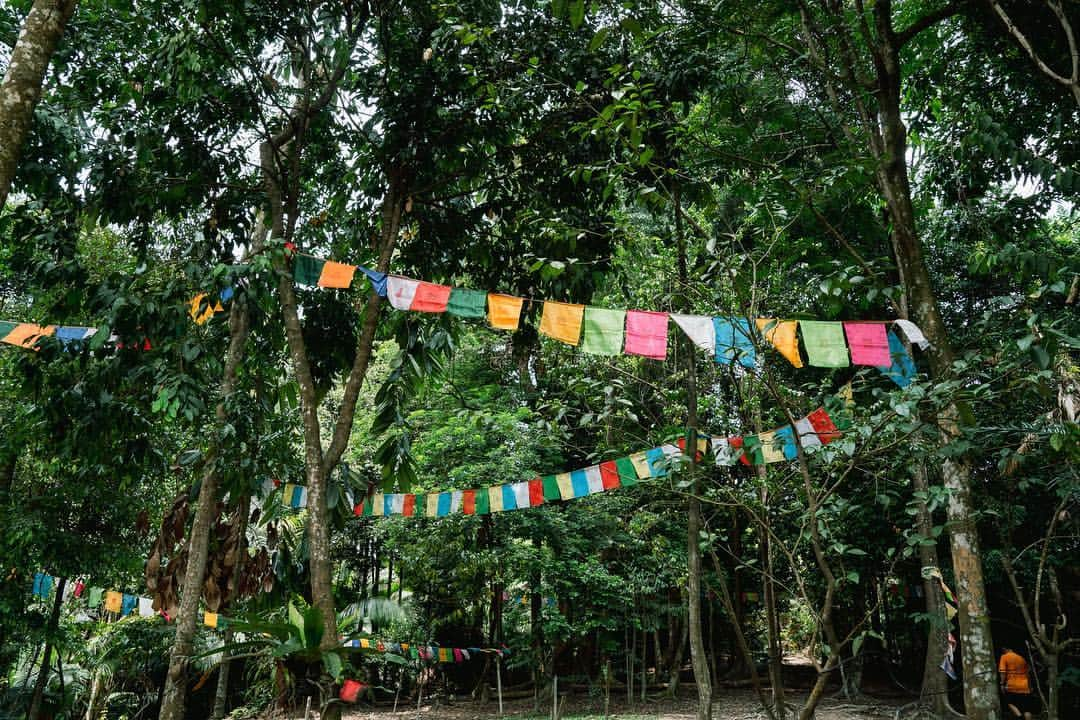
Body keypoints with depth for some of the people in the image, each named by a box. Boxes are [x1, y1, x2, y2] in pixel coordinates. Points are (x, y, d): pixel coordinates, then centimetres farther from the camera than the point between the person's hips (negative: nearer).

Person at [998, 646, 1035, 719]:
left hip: (1012, 686, -4)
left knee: (1010, 702, 12)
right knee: (1026, 709, 6)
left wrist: (1002, 684, -8)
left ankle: (1019, 716, -11)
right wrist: (1030, 687, 28)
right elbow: (1027, 674, 21)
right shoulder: (1022, 658, 17)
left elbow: (1002, 671, -10)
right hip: (1024, 687, 4)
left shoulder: (1004, 657, 1)